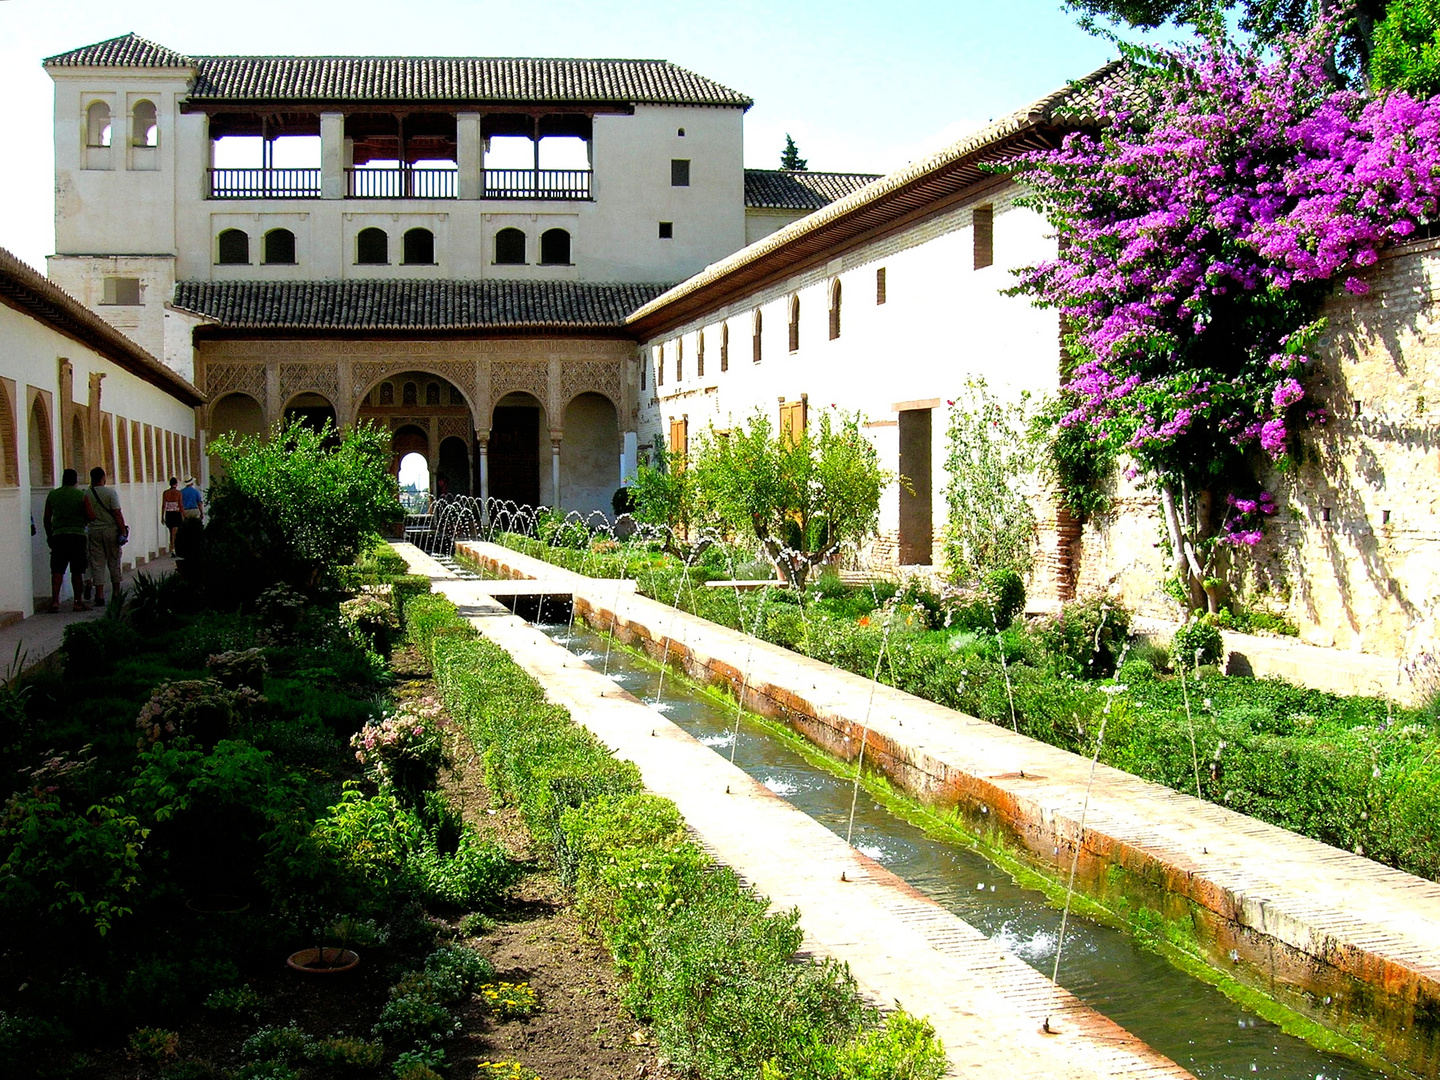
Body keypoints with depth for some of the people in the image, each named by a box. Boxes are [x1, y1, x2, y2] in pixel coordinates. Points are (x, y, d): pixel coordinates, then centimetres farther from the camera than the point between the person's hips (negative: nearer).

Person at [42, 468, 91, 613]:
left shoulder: (52, 495, 7)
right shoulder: (81, 495, 0)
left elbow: (46, 518, 11)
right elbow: (89, 518, 0)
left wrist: (49, 535, 23)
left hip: (58, 535, 2)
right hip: (78, 534, -2)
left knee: (57, 570, 2)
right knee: (77, 571, 3)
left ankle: (55, 601, -9)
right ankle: (78, 602, 4)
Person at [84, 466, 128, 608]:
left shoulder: (86, 494, 1)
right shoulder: (110, 492, -7)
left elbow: (89, 516, 2)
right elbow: (117, 514, -12)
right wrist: (123, 531, -8)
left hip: (94, 531, 2)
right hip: (111, 530, -2)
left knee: (97, 564, 3)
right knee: (114, 562, 9)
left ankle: (99, 595, -4)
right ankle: (116, 593, 16)